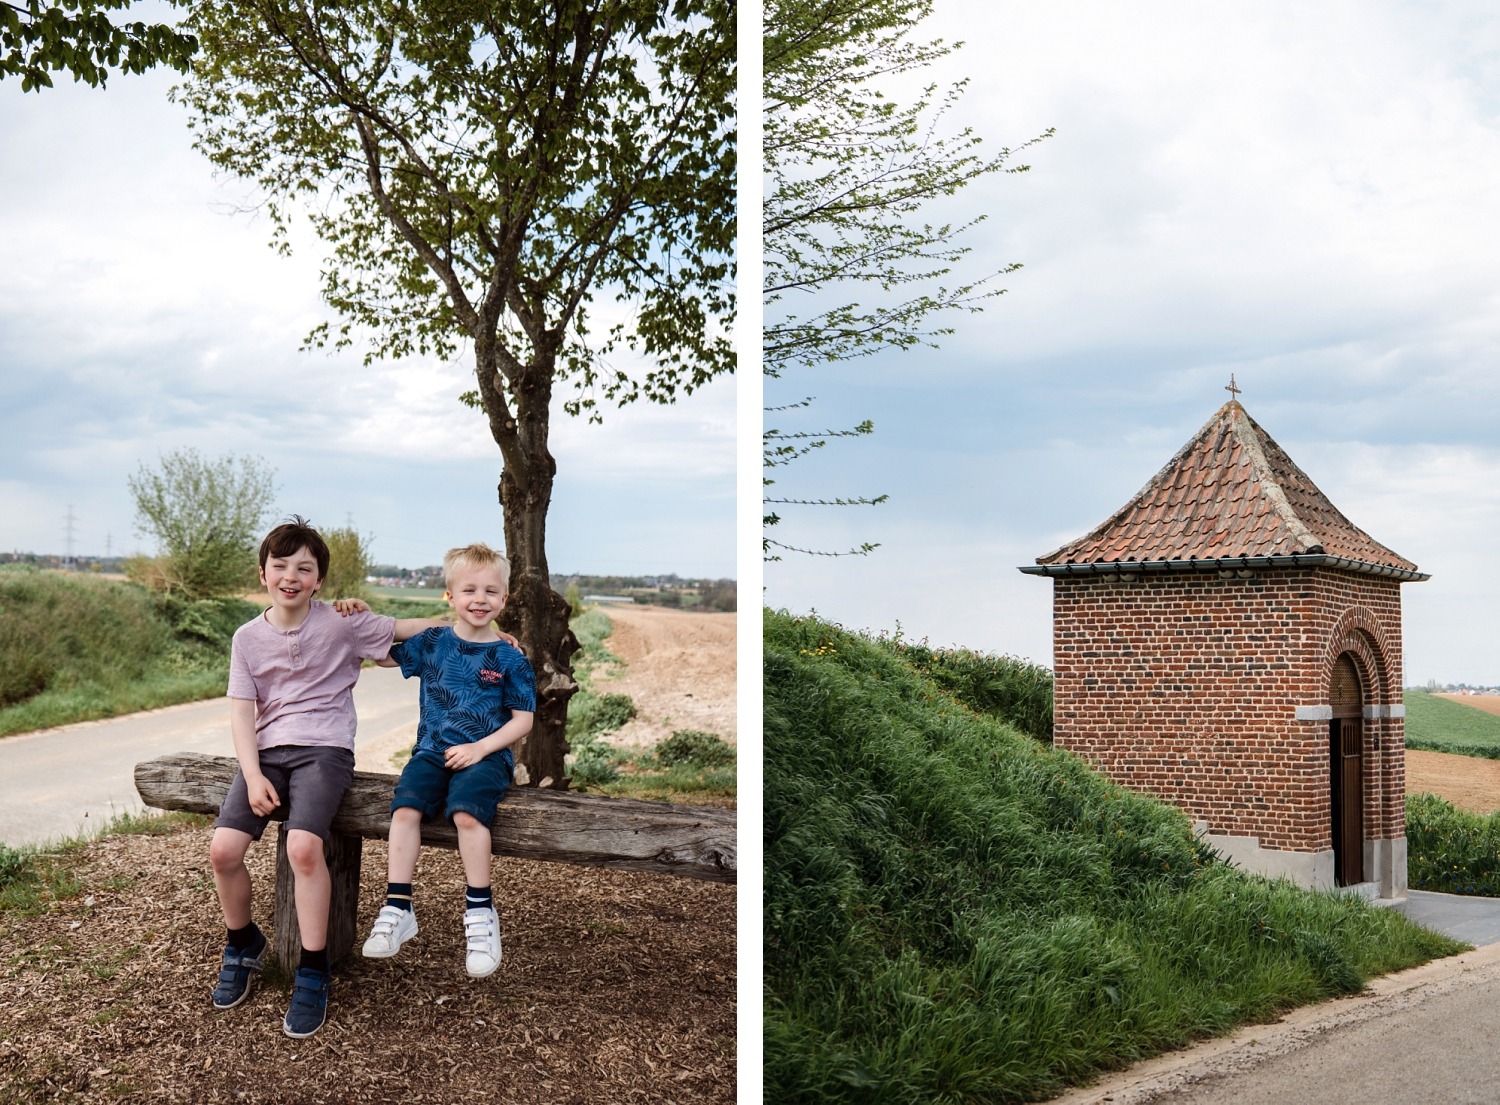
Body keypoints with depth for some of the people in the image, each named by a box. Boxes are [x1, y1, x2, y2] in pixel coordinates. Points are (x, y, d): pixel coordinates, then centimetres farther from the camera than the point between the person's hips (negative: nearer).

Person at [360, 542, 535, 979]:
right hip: (432, 751, 3)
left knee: (467, 813, -31)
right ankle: (398, 908, -16)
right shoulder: (431, 643, 9)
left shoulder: (508, 659, 1)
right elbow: (384, 655, 24)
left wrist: (481, 747, -11)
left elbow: (523, 719, 2)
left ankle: (480, 912, -16)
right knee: (405, 808, -25)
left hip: (484, 756, -3)